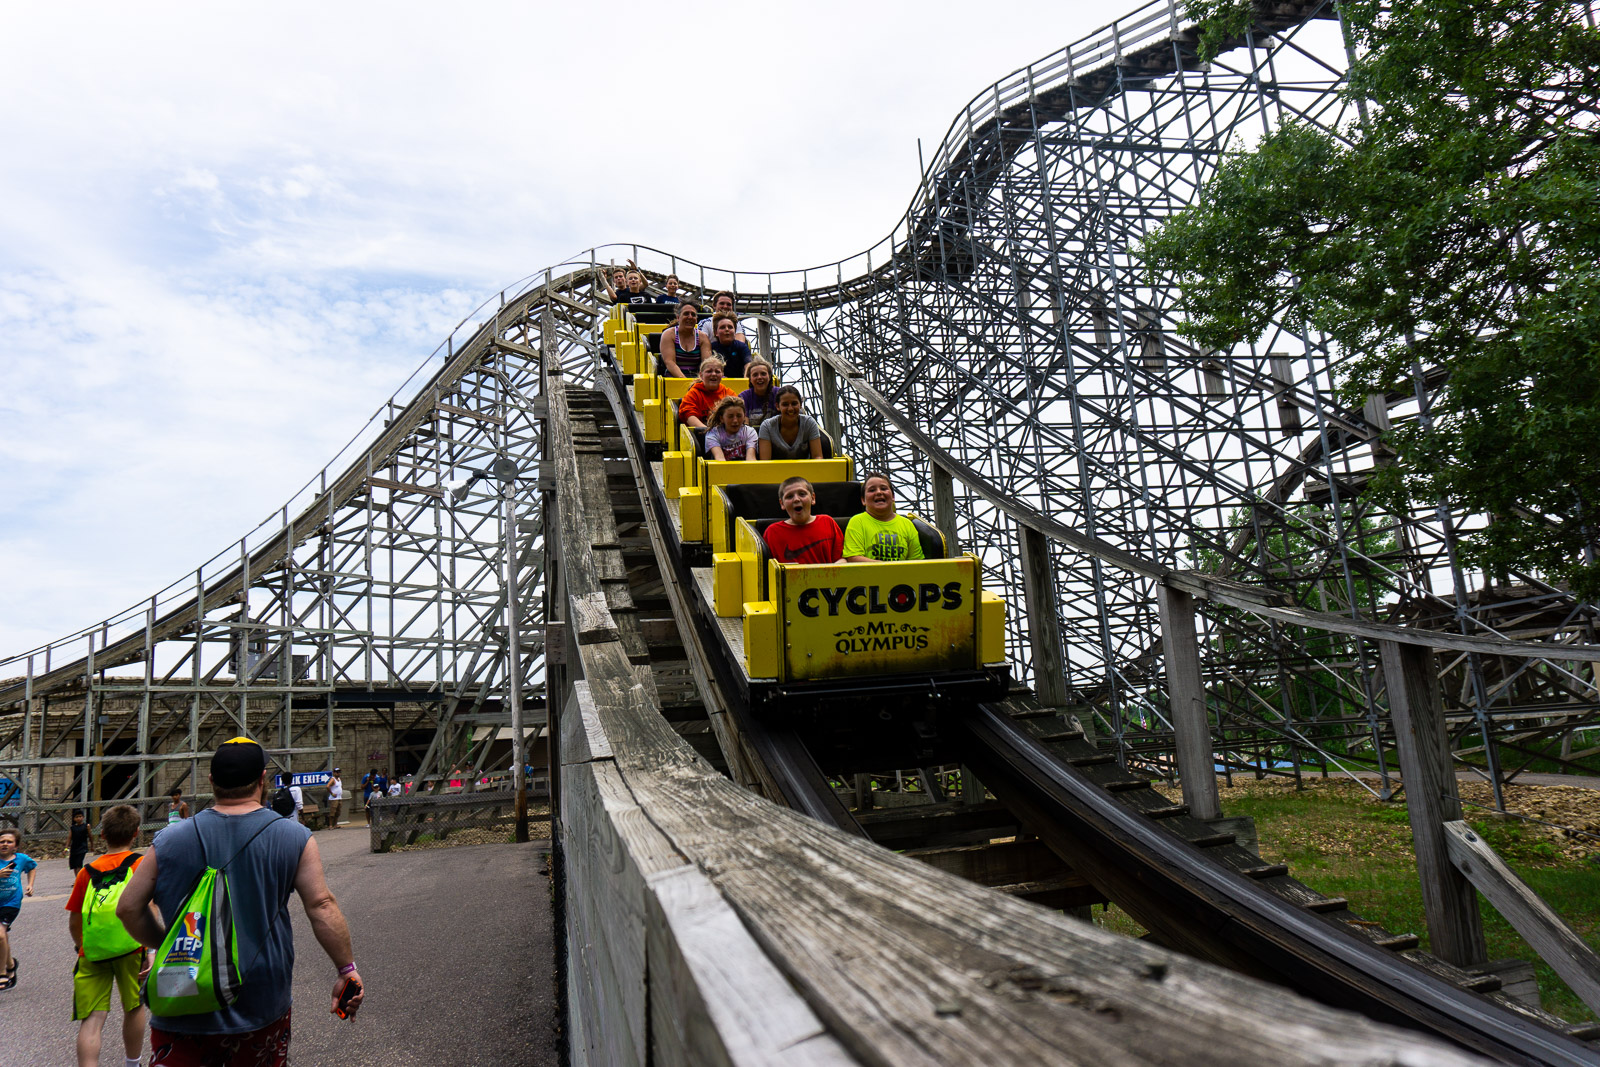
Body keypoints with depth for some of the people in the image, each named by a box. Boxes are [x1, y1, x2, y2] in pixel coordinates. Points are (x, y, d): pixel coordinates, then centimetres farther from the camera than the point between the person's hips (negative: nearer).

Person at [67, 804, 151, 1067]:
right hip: (130, 948, -2)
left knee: (92, 1019, 0)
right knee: (133, 1008, 16)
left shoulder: (88, 871, 11)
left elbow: (74, 922, 15)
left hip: (91, 953, 2)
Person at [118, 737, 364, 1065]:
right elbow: (321, 907, -10)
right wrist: (347, 969, -3)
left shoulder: (169, 841, -2)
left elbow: (128, 908, 3)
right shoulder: (294, 838, -7)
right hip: (262, 1007, 0)